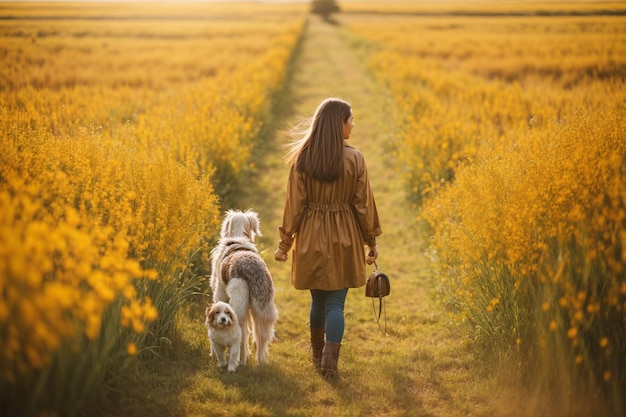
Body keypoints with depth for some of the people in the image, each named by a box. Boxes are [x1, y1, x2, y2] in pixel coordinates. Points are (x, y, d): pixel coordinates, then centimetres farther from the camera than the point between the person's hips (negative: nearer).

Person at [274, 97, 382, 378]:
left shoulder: (303, 158, -6)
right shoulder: (354, 159, -9)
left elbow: (294, 205, -4)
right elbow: (363, 204, -5)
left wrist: (285, 243, 4)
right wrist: (371, 241, 7)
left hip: (311, 238, 2)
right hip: (343, 239, -2)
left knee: (318, 300, 18)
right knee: (336, 303, 4)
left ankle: (317, 356, 30)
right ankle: (329, 360, -6)